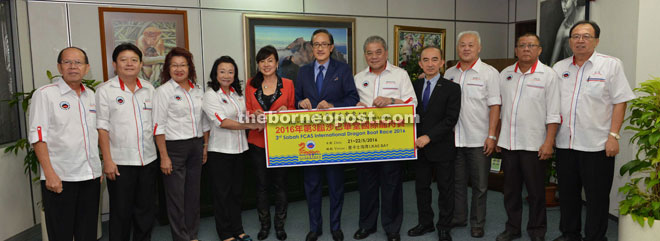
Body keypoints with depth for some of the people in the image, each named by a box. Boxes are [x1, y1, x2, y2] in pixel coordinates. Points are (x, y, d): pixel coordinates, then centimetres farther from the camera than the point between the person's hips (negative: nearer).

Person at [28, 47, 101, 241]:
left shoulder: (91, 95, 13)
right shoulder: (45, 94, -3)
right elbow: (37, 136, -9)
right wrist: (49, 173, -16)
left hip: (91, 176, 5)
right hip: (59, 178, -5)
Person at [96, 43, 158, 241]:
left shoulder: (149, 89, 9)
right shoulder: (105, 90, -2)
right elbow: (102, 128, -5)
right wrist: (107, 160, -11)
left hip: (148, 160, 4)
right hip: (120, 163, -3)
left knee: (146, 210, 13)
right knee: (121, 213, 7)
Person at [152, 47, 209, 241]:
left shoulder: (197, 90, 10)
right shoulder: (164, 91, -6)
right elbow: (159, 126, -11)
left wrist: (205, 146, 12)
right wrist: (164, 156, -14)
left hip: (196, 147, 6)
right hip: (174, 147, -5)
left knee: (193, 193, 13)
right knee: (176, 196, 1)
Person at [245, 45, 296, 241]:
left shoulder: (287, 84, 2)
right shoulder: (251, 84, 6)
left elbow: (293, 110, 7)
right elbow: (247, 111, 9)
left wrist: (285, 111, -14)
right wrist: (255, 114, -13)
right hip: (258, 141, 2)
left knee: (280, 184, 7)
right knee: (261, 184, 9)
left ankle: (280, 225, 23)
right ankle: (264, 225, 25)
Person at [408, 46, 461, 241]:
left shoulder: (452, 88, -6)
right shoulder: (415, 86, 7)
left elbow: (451, 119, -13)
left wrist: (429, 136, -20)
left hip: (442, 147, -4)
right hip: (420, 147, 4)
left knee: (445, 189, 8)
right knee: (421, 187, 13)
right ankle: (425, 223, 29)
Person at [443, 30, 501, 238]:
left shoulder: (489, 73, -2)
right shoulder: (449, 73, 10)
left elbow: (494, 106, -6)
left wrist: (492, 136, -12)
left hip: (479, 140, -4)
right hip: (453, 139, 4)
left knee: (479, 184, 7)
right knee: (457, 181, 14)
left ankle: (477, 223, 21)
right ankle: (458, 218, 29)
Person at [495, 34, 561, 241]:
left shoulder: (548, 75, -3)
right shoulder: (505, 74, 9)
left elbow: (553, 113, -6)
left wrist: (549, 142, -12)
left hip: (534, 144, -4)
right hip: (507, 143, 4)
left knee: (536, 191, 6)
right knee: (511, 189, 13)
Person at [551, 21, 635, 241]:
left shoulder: (611, 65, -1)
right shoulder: (559, 68, 10)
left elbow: (620, 102, -5)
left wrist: (613, 136, -12)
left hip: (597, 145, -4)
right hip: (565, 143, 4)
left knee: (597, 197, 4)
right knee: (567, 194, 14)